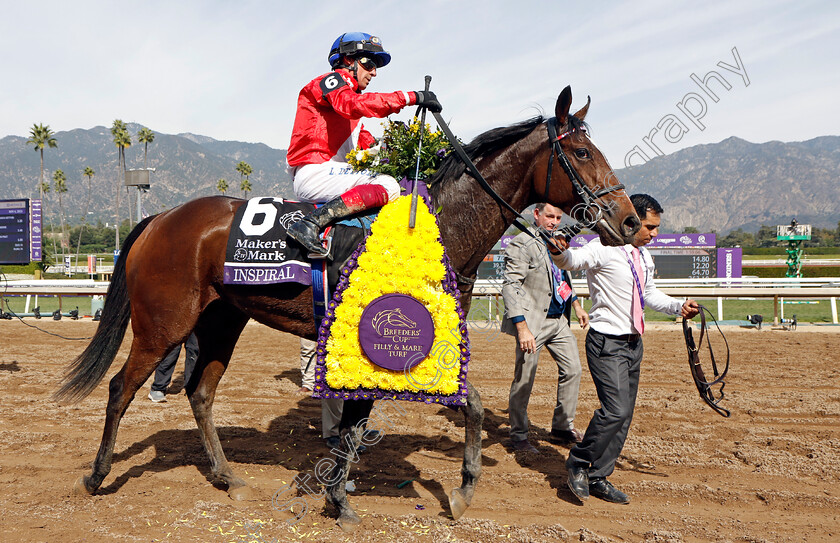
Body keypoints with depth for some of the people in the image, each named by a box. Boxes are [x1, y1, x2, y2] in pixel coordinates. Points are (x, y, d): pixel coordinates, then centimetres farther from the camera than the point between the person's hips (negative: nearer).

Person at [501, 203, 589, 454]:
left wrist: (576, 304, 22)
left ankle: (562, 427, 27)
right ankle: (519, 437, 17)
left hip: (559, 320, 8)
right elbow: (511, 287, -19)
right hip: (533, 321, -8)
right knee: (523, 381, 0)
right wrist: (522, 328, -24)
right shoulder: (521, 243, -14)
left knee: (572, 370, 11)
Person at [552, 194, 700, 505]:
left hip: (633, 342, 9)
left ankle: (598, 478, 19)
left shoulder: (644, 257, 13)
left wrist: (679, 307, 13)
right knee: (616, 409, -17)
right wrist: (559, 251, -51)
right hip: (607, 342, -8)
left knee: (624, 414, 9)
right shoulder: (604, 249, -13)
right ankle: (578, 464, 4)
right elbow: (571, 261, -29)